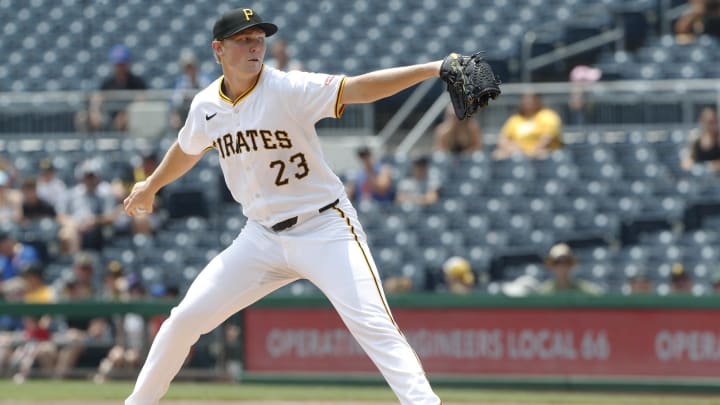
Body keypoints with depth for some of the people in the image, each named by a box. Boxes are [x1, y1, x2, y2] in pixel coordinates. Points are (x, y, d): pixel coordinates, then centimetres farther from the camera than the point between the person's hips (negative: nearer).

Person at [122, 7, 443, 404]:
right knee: (186, 317, 5)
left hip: (325, 228, -5)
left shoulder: (289, 89, -17)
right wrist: (151, 185, 38)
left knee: (373, 325, -21)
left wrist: (430, 69, -44)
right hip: (263, 235, 5)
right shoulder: (206, 107, -1)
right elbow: (188, 149, 22)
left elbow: (358, 89, -31)